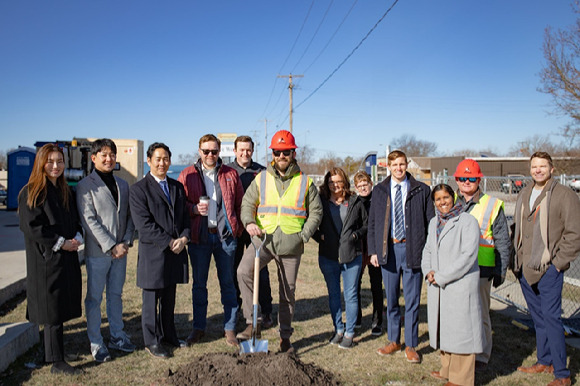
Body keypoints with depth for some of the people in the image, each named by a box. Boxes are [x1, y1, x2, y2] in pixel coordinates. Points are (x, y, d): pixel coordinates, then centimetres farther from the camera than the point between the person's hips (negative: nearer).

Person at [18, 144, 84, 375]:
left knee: (63, 304, 10)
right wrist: (60, 243, -15)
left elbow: (75, 220, 17)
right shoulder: (31, 193, -8)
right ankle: (56, 362, 3)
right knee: (52, 309, -3)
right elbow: (31, 226, -14)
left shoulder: (65, 192, 13)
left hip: (67, 257, 7)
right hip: (45, 260, -7)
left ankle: (55, 352, 23)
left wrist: (77, 238, -3)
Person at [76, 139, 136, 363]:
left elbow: (129, 216, 11)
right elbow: (89, 220, -12)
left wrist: (126, 242, -4)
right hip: (97, 251, -5)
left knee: (116, 295, 15)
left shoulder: (122, 185, 11)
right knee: (95, 298, 5)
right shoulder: (85, 186, -6)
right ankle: (95, 343, 17)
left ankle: (117, 336, 27)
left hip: (120, 250, 5)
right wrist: (111, 246, -15)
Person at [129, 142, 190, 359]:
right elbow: (144, 224, -13)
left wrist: (183, 238, -5)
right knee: (152, 300, 5)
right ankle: (152, 341, 18)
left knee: (169, 298, 15)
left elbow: (185, 217, 14)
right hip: (153, 253, -5)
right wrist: (169, 242, -15)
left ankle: (169, 336, 29)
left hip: (176, 252, 5)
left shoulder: (177, 187, 13)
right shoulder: (139, 189, -6)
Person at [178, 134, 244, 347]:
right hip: (199, 236, 0)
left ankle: (229, 328, 18)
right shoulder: (187, 175, 4)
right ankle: (198, 327, 24)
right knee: (199, 283, 10)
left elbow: (240, 203, 8)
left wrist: (238, 228, 2)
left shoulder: (230, 174, 6)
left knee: (228, 283, 6)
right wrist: (195, 209, -15)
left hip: (225, 235, 0)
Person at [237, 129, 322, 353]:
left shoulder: (305, 182, 6)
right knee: (244, 271, -26)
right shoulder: (261, 179, 8)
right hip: (263, 238, 0)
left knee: (288, 292, 8)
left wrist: (304, 235, -4)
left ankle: (285, 337, 24)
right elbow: (248, 204, 7)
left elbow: (316, 211, 9)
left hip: (291, 244, 0)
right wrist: (250, 223, -14)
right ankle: (252, 322, -13)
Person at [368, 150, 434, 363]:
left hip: (412, 249, -2)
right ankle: (394, 341, 29)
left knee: (412, 300, 4)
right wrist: (373, 250, 3)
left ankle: (411, 345, 18)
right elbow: (372, 222, 10)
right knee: (391, 299, 12)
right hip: (388, 249, 2)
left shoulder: (421, 190, 2)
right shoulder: (379, 191, 7)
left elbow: (430, 222, 2)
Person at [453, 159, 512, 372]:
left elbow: (503, 242, 3)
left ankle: (481, 357, 19)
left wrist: (501, 271, -1)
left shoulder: (492, 205, 1)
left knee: (480, 314, 4)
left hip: (480, 270, -3)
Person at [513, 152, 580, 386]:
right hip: (525, 269, 7)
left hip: (548, 269, -6)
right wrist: (518, 258, 13)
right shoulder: (523, 195, 14)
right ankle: (544, 362, 29)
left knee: (551, 318, -6)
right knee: (538, 317, 16)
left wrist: (558, 262, -12)